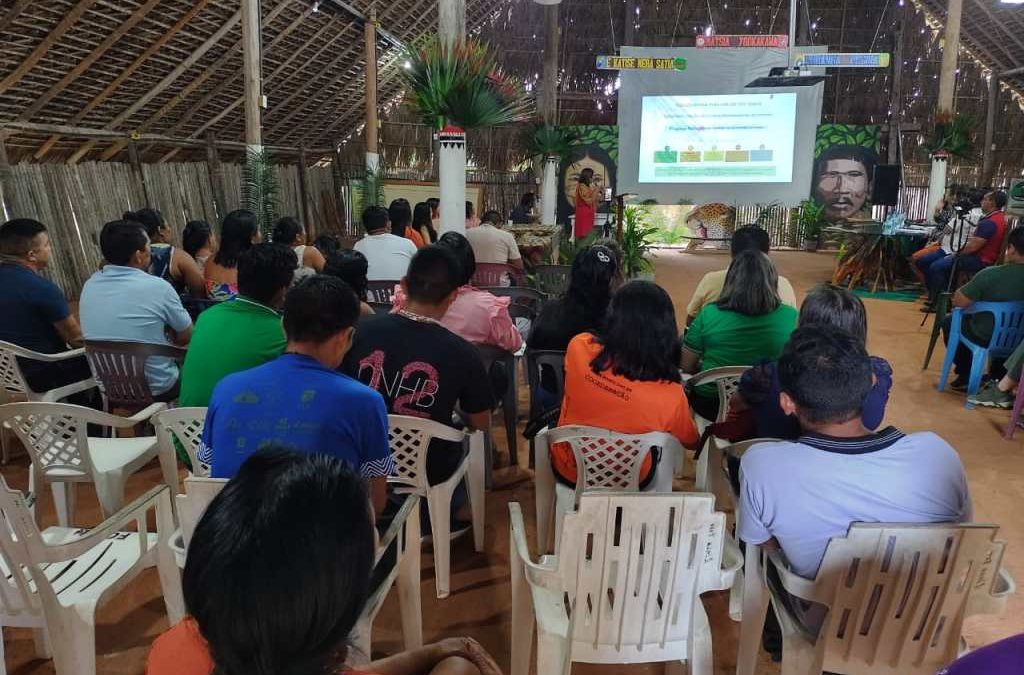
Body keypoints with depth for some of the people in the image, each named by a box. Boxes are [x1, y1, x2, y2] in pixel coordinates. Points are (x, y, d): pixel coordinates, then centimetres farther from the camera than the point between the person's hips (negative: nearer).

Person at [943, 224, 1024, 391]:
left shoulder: (991, 274, -27)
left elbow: (958, 302, -20)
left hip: (985, 338, -5)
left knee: (949, 321, 23)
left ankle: (965, 375, 24)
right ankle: (1000, 374, 38)